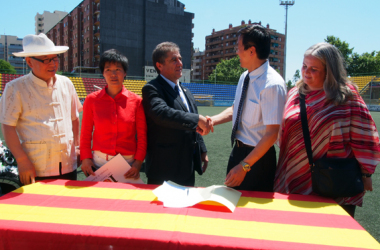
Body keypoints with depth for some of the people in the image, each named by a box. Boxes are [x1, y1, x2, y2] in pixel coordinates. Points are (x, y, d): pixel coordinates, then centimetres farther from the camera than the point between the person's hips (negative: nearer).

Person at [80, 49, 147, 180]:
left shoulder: (136, 101, -1)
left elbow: (142, 137, 0)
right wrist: (86, 158, -5)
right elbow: (85, 134, 6)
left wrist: (138, 163, -8)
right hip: (99, 163, 1)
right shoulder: (92, 99, 2)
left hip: (128, 163, 0)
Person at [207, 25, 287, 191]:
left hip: (258, 156, -7)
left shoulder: (272, 84, -23)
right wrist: (212, 120, -3)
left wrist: (244, 166, -23)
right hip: (238, 150, 7)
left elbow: (272, 133, -24)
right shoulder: (245, 77, 2)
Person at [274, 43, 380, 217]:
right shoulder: (294, 94, 6)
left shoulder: (346, 95, -6)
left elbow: (363, 137, -5)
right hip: (298, 180, 4)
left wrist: (365, 173, -5)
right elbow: (283, 133, 14)